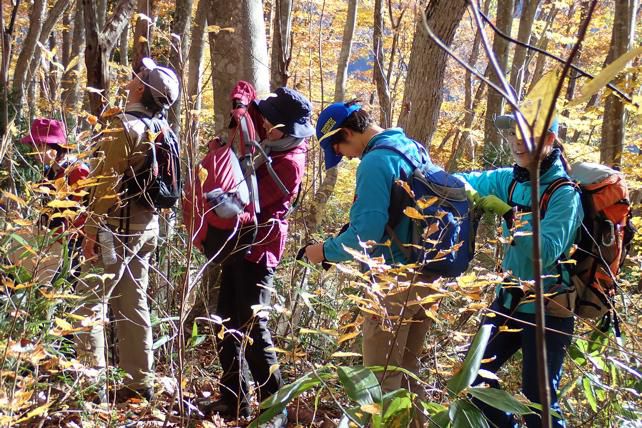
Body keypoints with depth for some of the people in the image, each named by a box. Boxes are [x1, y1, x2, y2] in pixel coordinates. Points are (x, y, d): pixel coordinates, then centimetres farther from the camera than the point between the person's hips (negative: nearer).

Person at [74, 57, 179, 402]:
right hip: (147, 225, 9)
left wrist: (92, 228, -16)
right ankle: (140, 383, 14)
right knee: (133, 303, 11)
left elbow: (107, 182, -18)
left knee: (91, 301, -5)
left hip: (118, 225, -9)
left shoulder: (125, 126, -12)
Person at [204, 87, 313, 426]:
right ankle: (234, 398, 22)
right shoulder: (271, 149, 13)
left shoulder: (288, 162, -17)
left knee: (252, 326, -10)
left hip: (257, 248, -10)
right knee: (228, 323, 13)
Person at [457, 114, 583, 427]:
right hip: (509, 301, 7)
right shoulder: (510, 180, 2)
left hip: (546, 311, -7)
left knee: (538, 402, 0)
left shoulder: (564, 193, -17)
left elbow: (546, 252, -26)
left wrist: (507, 213, -26)